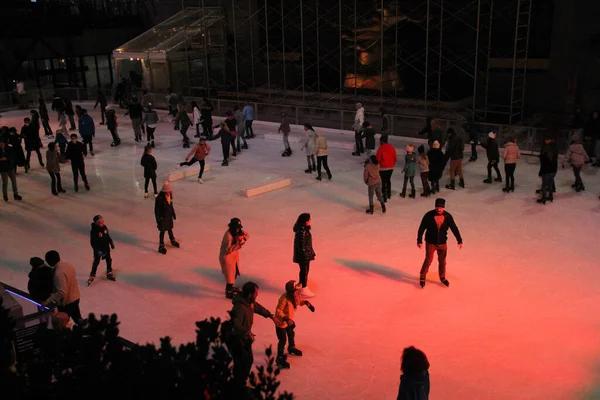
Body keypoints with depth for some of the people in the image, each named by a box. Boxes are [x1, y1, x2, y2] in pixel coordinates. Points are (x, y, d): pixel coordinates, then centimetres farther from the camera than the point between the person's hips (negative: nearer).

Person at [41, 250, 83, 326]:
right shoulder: (68, 265, -4)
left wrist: (48, 301, -24)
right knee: (77, 317, 25)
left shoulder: (58, 273, -30)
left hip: (66, 302, -8)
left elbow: (61, 293, -31)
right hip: (75, 297, 8)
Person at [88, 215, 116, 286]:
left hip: (106, 247, 6)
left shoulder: (104, 227, -7)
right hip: (98, 249, -6)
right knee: (96, 262, 5)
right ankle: (92, 276, 19)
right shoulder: (94, 231, -25)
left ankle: (109, 273, 37)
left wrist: (111, 243, 9)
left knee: (109, 260, 18)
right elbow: (92, 242, -23)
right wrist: (97, 250, -28)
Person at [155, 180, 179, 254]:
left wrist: (173, 214, 16)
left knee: (170, 229, 26)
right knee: (162, 231, 6)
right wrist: (158, 220, -20)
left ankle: (173, 241, 47)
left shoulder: (169, 195, -6)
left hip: (169, 216, 7)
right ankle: (161, 246, 20)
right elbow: (157, 210, -22)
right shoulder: (159, 198, -28)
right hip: (163, 217, -7)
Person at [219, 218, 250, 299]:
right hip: (227, 256, -8)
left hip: (235, 254, 8)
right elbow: (228, 249, -32)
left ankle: (230, 287, 44)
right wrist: (238, 245, -39)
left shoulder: (238, 231, -10)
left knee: (235, 272, 22)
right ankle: (228, 293, 18)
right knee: (230, 274, 0)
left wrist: (242, 237, -20)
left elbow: (247, 235, 2)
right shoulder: (228, 235, -32)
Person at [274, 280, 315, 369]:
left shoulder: (295, 296, -13)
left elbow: (300, 301, 9)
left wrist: (306, 302, -10)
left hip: (289, 320, 9)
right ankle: (280, 358, 12)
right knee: (283, 340, -1)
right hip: (281, 322, -9)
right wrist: (285, 319, -44)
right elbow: (278, 310, -33)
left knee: (291, 334, 30)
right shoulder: (284, 299, -37)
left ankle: (291, 348, 58)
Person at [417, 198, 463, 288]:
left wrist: (459, 240, -2)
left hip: (442, 243, 3)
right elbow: (421, 228, -11)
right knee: (428, 261, 0)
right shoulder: (429, 216, -17)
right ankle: (422, 277, 21)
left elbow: (454, 228, -1)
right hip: (430, 243, -3)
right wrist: (419, 241, -14)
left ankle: (442, 277, 37)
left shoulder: (448, 216, -10)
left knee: (442, 261, 15)